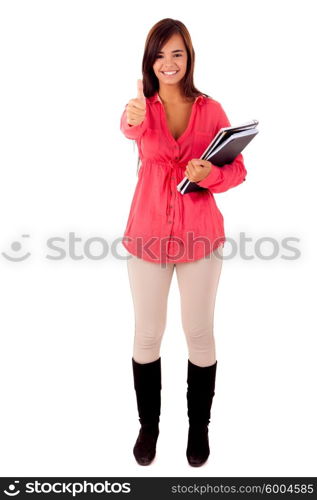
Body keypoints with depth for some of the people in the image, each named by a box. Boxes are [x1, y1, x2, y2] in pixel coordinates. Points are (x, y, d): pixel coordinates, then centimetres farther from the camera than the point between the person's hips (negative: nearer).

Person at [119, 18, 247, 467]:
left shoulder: (210, 109, 1)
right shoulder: (144, 106, 0)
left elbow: (238, 170, 1)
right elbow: (134, 130, -25)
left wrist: (211, 174, -21)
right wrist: (134, 121, -48)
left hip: (200, 234, 0)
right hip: (149, 232, 0)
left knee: (200, 333, 10)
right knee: (147, 335, 10)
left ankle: (199, 427, 33)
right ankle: (148, 426, 33)